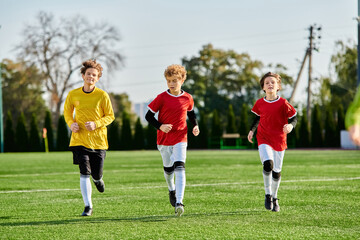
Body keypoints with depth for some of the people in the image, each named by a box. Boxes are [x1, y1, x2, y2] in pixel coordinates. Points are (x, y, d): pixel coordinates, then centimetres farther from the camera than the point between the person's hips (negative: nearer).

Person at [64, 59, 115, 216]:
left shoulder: (102, 95, -5)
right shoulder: (73, 95, 0)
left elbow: (110, 116, 1)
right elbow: (67, 112, 15)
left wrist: (96, 124, -16)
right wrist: (71, 123, -6)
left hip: (98, 140, 0)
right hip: (79, 140, 0)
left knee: (96, 174, 5)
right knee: (84, 173, -10)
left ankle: (98, 179, 45)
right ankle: (88, 206, -4)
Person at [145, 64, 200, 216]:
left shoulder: (187, 98, 1)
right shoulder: (162, 98, -6)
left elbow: (191, 113, 21)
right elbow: (149, 115, -4)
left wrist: (195, 126, 5)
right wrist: (160, 126, -19)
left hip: (180, 139, -1)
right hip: (164, 139, 1)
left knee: (179, 167, -18)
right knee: (168, 169, 13)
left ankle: (179, 202, -26)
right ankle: (171, 190, 47)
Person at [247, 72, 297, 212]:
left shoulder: (283, 103, -7)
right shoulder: (260, 103, 1)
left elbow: (294, 118, -2)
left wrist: (290, 125, -22)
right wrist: (252, 130, 10)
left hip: (279, 140, 0)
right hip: (264, 139, 0)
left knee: (277, 171, 7)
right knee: (268, 164, -24)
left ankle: (274, 198, 29)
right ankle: (268, 194, -5)